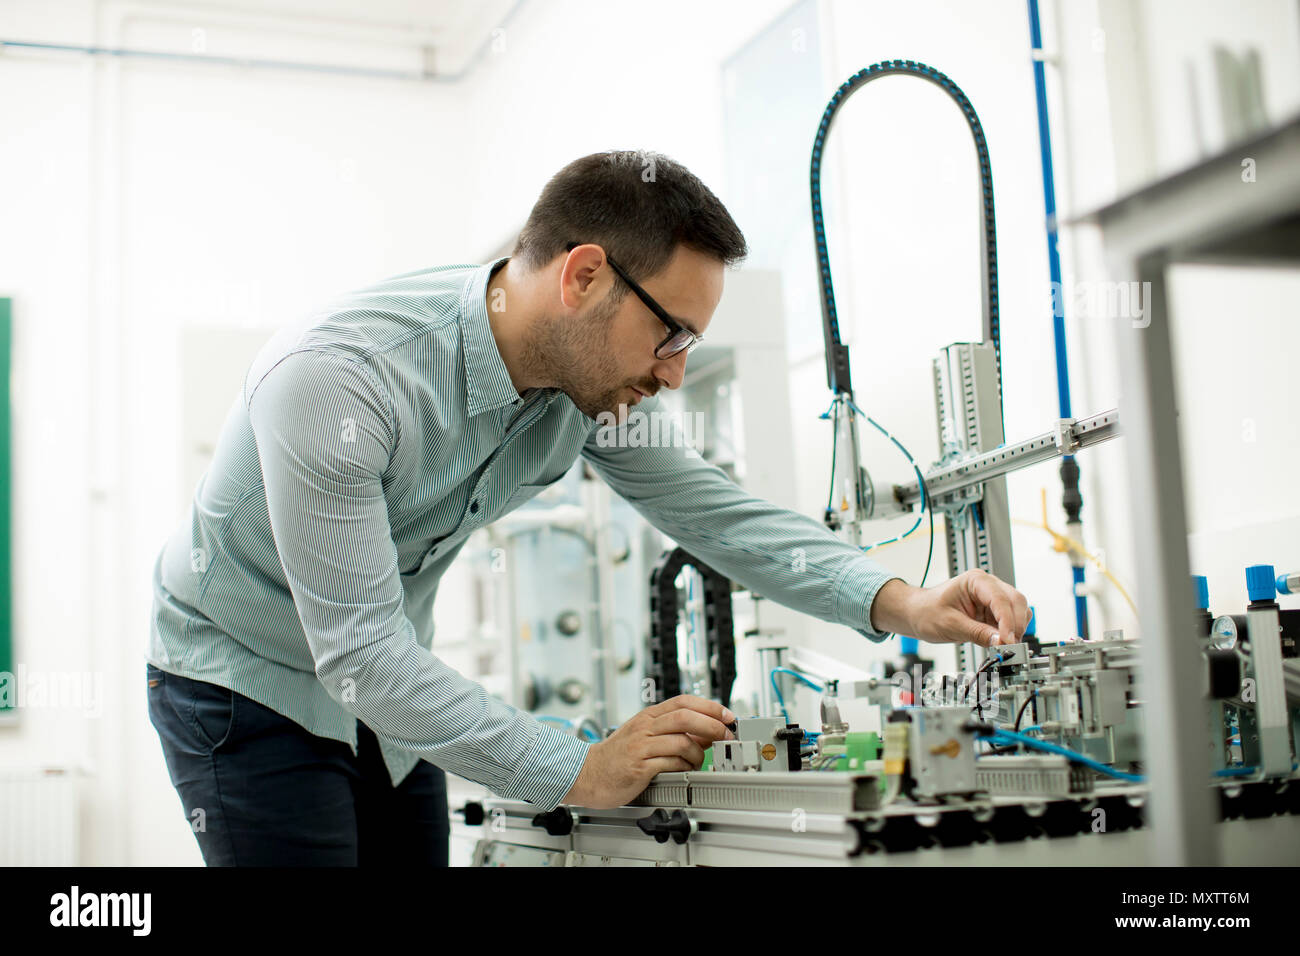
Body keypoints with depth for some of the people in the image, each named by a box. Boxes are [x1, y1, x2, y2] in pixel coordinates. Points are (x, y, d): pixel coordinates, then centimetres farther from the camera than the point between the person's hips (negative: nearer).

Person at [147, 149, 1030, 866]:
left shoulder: (591, 378, -12)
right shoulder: (337, 379, -34)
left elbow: (708, 505, -6)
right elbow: (359, 649, -33)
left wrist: (897, 603, -20)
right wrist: (578, 772, -34)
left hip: (383, 696, 6)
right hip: (247, 683, -6)